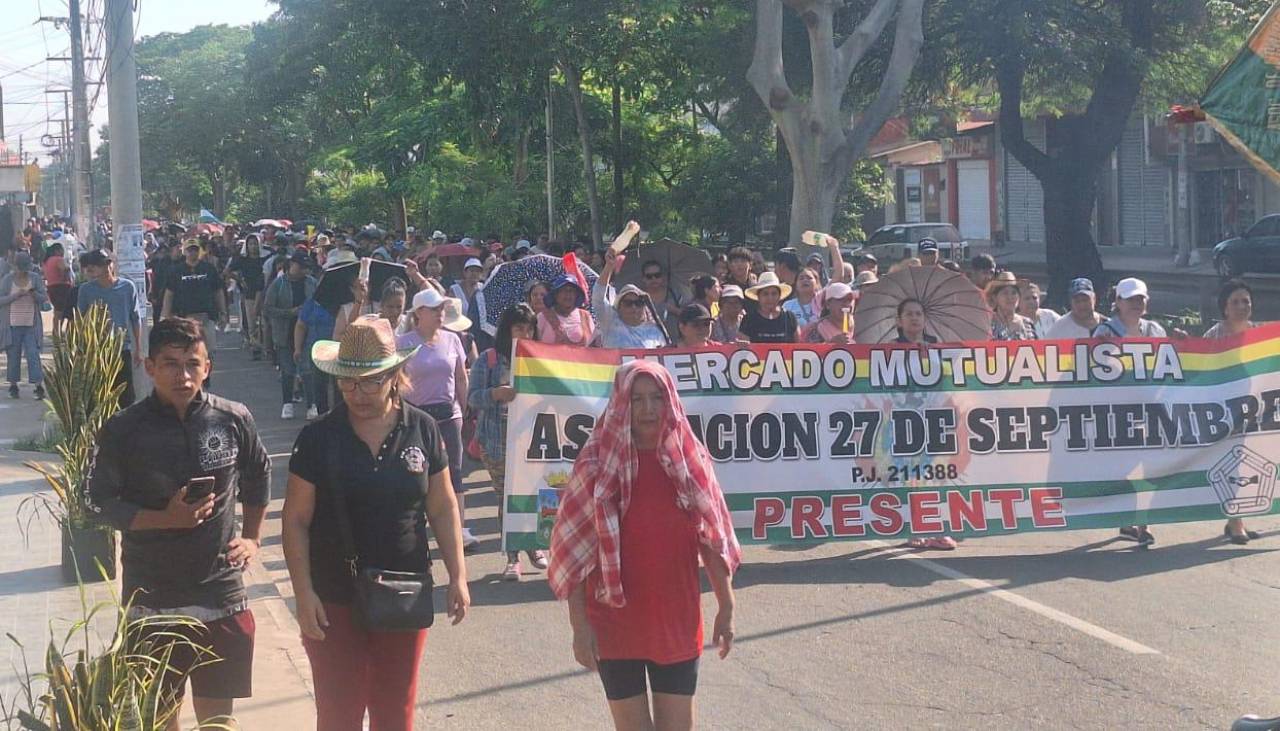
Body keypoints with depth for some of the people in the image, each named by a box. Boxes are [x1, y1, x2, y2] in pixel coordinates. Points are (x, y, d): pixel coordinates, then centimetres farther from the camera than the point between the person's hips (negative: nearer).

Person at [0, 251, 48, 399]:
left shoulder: (36, 278, 3)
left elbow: (44, 298, 4)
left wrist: (35, 294, -18)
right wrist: (16, 295, -19)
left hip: (31, 325, 0)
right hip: (12, 324, 0)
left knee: (33, 354, -7)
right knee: (13, 355, 5)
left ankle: (39, 387, -9)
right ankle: (13, 386, 16)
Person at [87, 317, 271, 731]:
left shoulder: (234, 420, -3)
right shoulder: (124, 430, -9)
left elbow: (258, 476, 15)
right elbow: (101, 503, -3)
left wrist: (252, 539, 10)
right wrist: (165, 519, -16)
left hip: (221, 593, 1)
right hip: (151, 600, -1)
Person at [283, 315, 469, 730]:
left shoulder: (422, 430, -2)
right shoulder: (318, 438, -7)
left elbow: (442, 509, 5)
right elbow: (296, 521, -5)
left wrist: (457, 576, 0)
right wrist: (304, 595, -11)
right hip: (335, 602, -2)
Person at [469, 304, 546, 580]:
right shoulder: (488, 360, 3)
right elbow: (473, 397, -4)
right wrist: (497, 393, -21)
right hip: (498, 439, -2)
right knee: (506, 496, 0)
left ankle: (534, 546, 21)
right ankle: (512, 557, 8)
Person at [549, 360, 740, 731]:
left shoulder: (690, 461, 1)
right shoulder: (598, 465, -8)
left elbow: (712, 540, 8)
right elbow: (576, 550, -7)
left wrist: (726, 607, 8)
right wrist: (579, 625, -11)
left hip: (677, 623, 2)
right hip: (615, 626, -2)